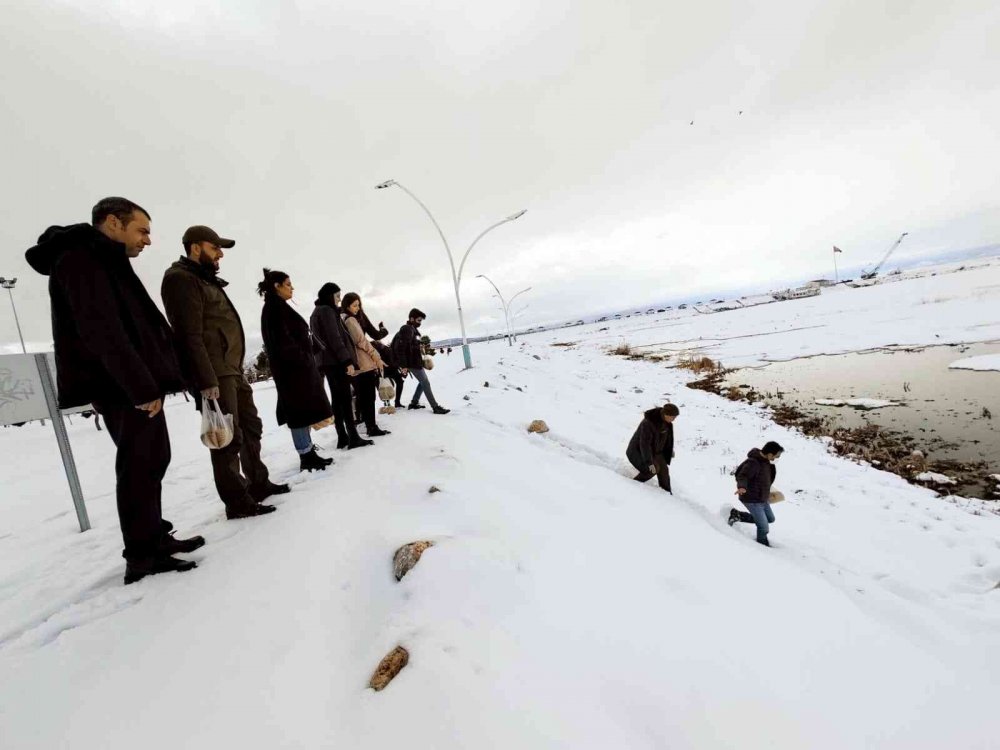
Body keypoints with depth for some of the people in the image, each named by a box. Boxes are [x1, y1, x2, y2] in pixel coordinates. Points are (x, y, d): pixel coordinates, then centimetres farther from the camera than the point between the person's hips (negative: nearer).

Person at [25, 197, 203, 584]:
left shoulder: (105, 264, 22)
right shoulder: (80, 259, -10)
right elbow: (102, 332, -22)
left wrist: (149, 383, 16)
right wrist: (142, 386, -24)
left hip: (133, 387, 10)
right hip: (124, 390, -10)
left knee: (151, 462, 14)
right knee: (139, 467, -5)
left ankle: (156, 539, 25)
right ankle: (143, 556, 5)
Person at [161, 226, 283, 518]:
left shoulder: (206, 280, 23)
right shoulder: (181, 279, -8)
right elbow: (190, 335, -18)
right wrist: (207, 380, -25)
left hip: (233, 369, 10)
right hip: (213, 374, -10)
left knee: (251, 427, 15)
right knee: (228, 437, -7)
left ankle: (258, 483, 27)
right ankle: (237, 502, 1)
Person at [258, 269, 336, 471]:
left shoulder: (278, 307, 20)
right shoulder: (274, 307, -11)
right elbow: (283, 341, -21)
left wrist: (306, 362, 16)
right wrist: (302, 361, -18)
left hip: (296, 367, 10)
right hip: (293, 367, -10)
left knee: (302, 412, 11)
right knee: (301, 412, -7)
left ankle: (309, 453, 17)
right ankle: (306, 457, -2)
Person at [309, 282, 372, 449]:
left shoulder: (316, 313, 22)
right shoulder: (327, 310, -9)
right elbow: (335, 338, -19)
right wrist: (347, 360, -21)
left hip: (326, 360, 10)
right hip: (336, 360, -10)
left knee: (337, 398, 9)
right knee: (345, 398, -10)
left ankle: (342, 437, 10)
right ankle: (353, 437, -10)